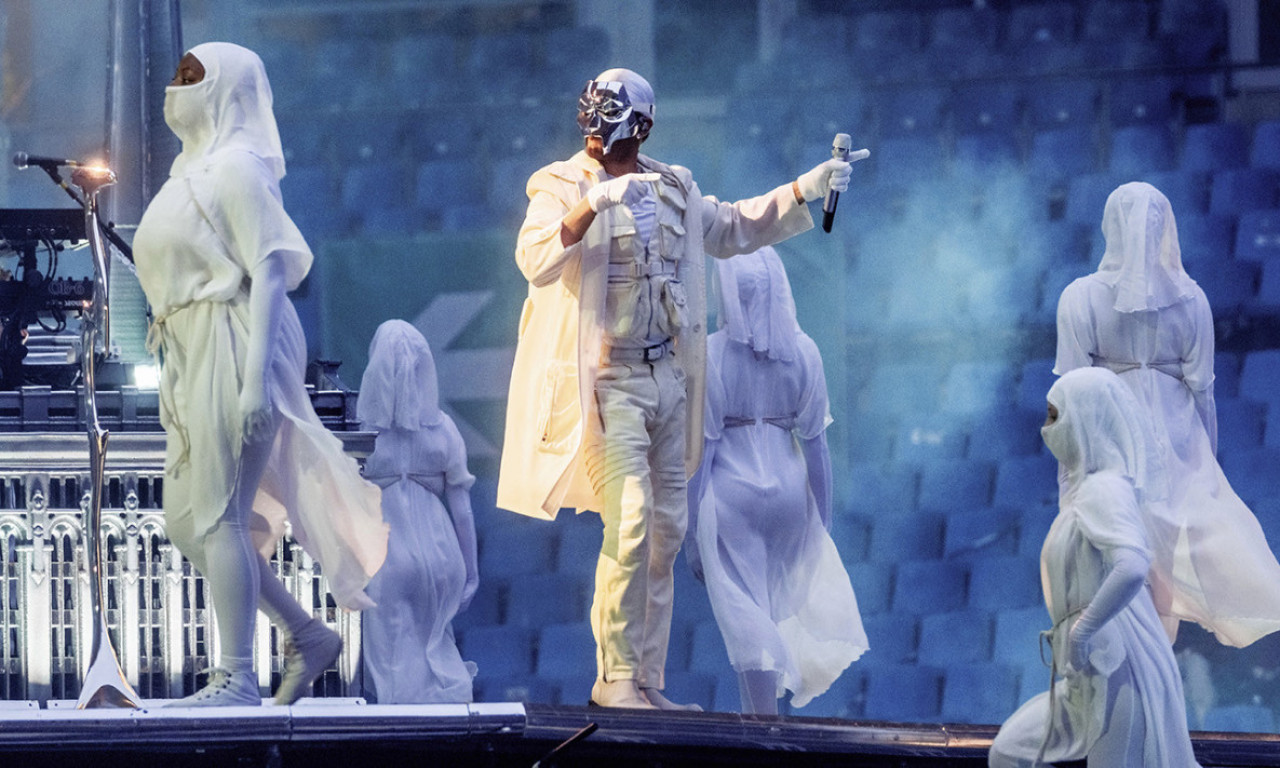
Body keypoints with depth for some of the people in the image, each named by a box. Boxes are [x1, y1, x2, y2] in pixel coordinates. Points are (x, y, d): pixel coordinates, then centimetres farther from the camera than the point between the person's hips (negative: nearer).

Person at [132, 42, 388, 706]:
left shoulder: (236, 166, -9)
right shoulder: (192, 167, 19)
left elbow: (270, 271, -17)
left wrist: (256, 377, -24)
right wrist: (176, 376, 20)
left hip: (233, 345, -10)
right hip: (194, 354, 10)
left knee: (218, 514, -11)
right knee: (185, 521, 8)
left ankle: (237, 679, -10)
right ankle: (305, 635, 14)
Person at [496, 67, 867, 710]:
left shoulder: (673, 189, 11)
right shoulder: (563, 187, -7)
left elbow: (732, 228, 27)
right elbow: (535, 260, -24)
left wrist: (805, 191, 17)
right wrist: (593, 205, -37)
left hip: (668, 375, 6)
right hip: (607, 379, -6)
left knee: (666, 531, 7)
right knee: (629, 522, -17)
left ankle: (647, 679, 14)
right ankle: (616, 675, -11)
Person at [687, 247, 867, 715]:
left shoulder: (711, 353, -11)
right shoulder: (802, 352, -4)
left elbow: (702, 447, -10)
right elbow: (815, 443, -1)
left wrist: (692, 531, -4)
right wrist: (823, 519, 8)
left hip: (730, 491, -3)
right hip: (787, 486, 3)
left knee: (745, 619, 1)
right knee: (778, 607, 21)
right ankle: (758, 711, 30)